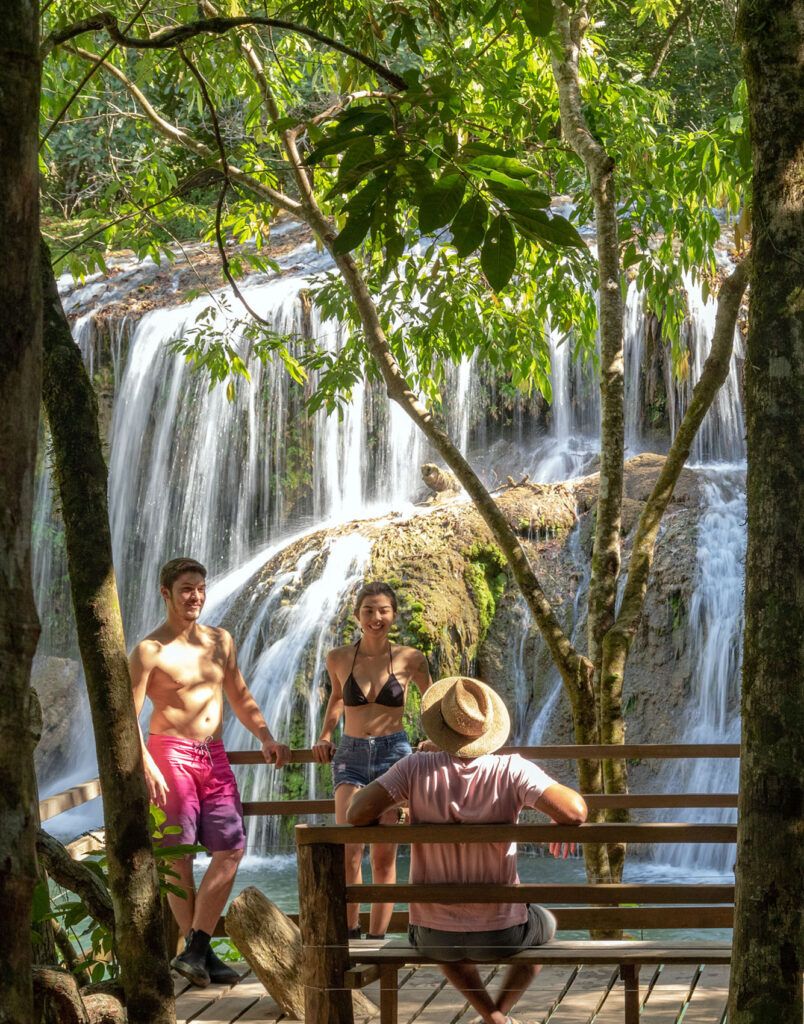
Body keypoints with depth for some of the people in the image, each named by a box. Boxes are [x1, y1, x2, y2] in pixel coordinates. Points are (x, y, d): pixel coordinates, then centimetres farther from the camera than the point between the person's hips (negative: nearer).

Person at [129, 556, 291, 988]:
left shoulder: (220, 641, 13)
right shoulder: (150, 651, -5)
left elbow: (240, 698, 23)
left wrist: (266, 738, 11)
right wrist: (145, 765, -22)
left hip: (213, 756, 6)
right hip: (169, 753, -6)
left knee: (231, 848, -6)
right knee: (178, 856, -3)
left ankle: (194, 952, -4)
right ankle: (198, 949, 7)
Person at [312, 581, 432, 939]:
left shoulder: (409, 660, -1)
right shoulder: (338, 659, 3)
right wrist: (324, 735, 14)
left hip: (393, 754, -1)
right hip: (350, 756, 1)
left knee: (384, 856, -1)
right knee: (349, 851, -14)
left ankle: (377, 939, 6)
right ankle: (350, 932, -1)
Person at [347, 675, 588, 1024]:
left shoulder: (416, 769, -13)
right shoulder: (511, 769, -17)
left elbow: (357, 814, -20)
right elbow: (574, 811, -27)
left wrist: (387, 809, 4)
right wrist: (564, 825, -2)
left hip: (434, 933, 1)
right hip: (499, 932, -1)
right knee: (545, 924, 36)